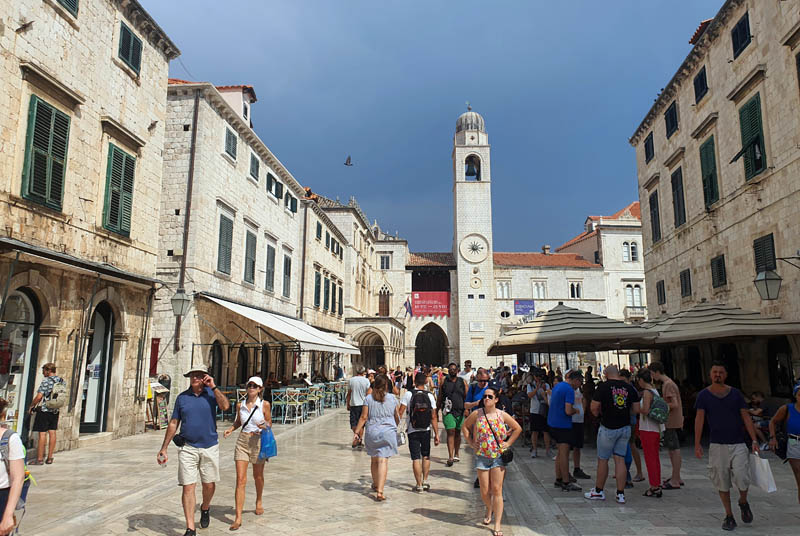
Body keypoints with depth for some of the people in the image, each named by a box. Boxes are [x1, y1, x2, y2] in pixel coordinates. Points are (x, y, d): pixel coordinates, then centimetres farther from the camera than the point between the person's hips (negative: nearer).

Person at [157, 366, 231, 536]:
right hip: (188, 448, 0)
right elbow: (173, 424, 8)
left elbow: (225, 406, -18)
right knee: (188, 487, -3)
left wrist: (214, 387, -15)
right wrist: (163, 449, 5)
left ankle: (205, 508, 41)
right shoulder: (182, 397, 4)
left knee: (209, 485, 11)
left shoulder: (211, 393, 0)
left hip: (210, 447, 0)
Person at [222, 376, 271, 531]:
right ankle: (238, 517, -3)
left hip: (258, 442, -1)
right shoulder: (240, 405, 2)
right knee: (240, 479, -6)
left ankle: (258, 502, 44)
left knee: (258, 476, 17)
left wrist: (264, 426, -21)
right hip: (242, 442, 2)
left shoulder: (265, 405, -7)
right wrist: (230, 429, -1)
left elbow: (269, 423, 1)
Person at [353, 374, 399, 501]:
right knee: (383, 461, -3)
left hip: (372, 432, 1)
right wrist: (395, 427, 24)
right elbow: (397, 417, 6)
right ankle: (379, 491, -12)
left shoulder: (368, 398, -2)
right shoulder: (392, 398, 0)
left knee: (374, 460, 19)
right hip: (388, 432, -1)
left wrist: (357, 432, 2)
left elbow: (364, 417, -4)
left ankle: (375, 485, 37)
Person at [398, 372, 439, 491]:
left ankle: (419, 485, 7)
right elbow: (434, 417, -4)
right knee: (426, 456, 19)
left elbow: (400, 412, -11)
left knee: (416, 458, 4)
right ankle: (425, 481, 17)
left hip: (412, 431, -2)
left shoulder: (408, 394, -8)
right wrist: (436, 434, 2)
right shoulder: (430, 395, -4)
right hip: (426, 431, 2)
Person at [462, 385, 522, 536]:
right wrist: (471, 443, 3)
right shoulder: (477, 414, -3)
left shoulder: (502, 415, -3)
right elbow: (464, 426, 10)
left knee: (497, 490, -4)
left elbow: (518, 428, 8)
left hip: (499, 457, -1)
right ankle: (489, 510, 40)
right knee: (484, 491, 8)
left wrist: (508, 443, 1)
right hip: (481, 457, 1)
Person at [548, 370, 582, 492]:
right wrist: (575, 410, -3)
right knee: (564, 454, -3)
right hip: (563, 425, -9)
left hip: (553, 423, 9)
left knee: (560, 452, 16)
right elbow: (568, 411, -24)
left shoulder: (557, 386, 12)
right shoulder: (569, 390, -16)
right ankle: (566, 483, 2)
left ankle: (558, 480, 22)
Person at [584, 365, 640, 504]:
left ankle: (598, 491, 18)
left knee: (602, 460, 8)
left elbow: (594, 407, -14)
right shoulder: (629, 387, 1)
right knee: (620, 460, 8)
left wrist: (597, 414, 7)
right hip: (625, 427, 4)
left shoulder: (603, 386, -11)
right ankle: (620, 494, 8)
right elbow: (636, 409, 3)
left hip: (608, 428, -4)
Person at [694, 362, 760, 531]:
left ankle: (743, 502, 25)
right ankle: (729, 516, 20)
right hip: (717, 445, 0)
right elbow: (699, 419, -2)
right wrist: (697, 444, -8)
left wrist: (754, 440, -4)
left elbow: (746, 417, 5)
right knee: (722, 483, 5)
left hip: (738, 444, 0)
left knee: (742, 479, -8)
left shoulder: (736, 394, 4)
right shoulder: (704, 395, 0)